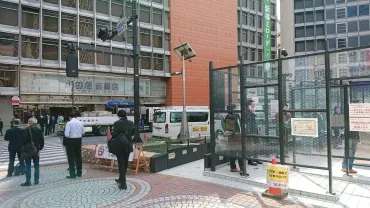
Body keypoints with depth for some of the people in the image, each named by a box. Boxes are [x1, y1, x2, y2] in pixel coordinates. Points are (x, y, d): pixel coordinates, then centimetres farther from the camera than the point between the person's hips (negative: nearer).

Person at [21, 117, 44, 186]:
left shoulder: (27, 130, -10)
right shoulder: (39, 130, 5)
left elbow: (24, 140, -14)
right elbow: (42, 141, 4)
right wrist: (40, 149, 8)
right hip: (36, 150, 4)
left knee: (28, 166, 1)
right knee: (36, 166, 10)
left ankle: (28, 181, 2)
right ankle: (36, 180, 14)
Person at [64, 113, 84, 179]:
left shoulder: (69, 123, -12)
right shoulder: (81, 123, 3)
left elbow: (66, 134, -19)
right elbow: (83, 132, 8)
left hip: (71, 141, -5)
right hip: (79, 140, 5)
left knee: (71, 158, 3)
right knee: (78, 156, 14)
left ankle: (72, 174, 4)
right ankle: (79, 173, 23)